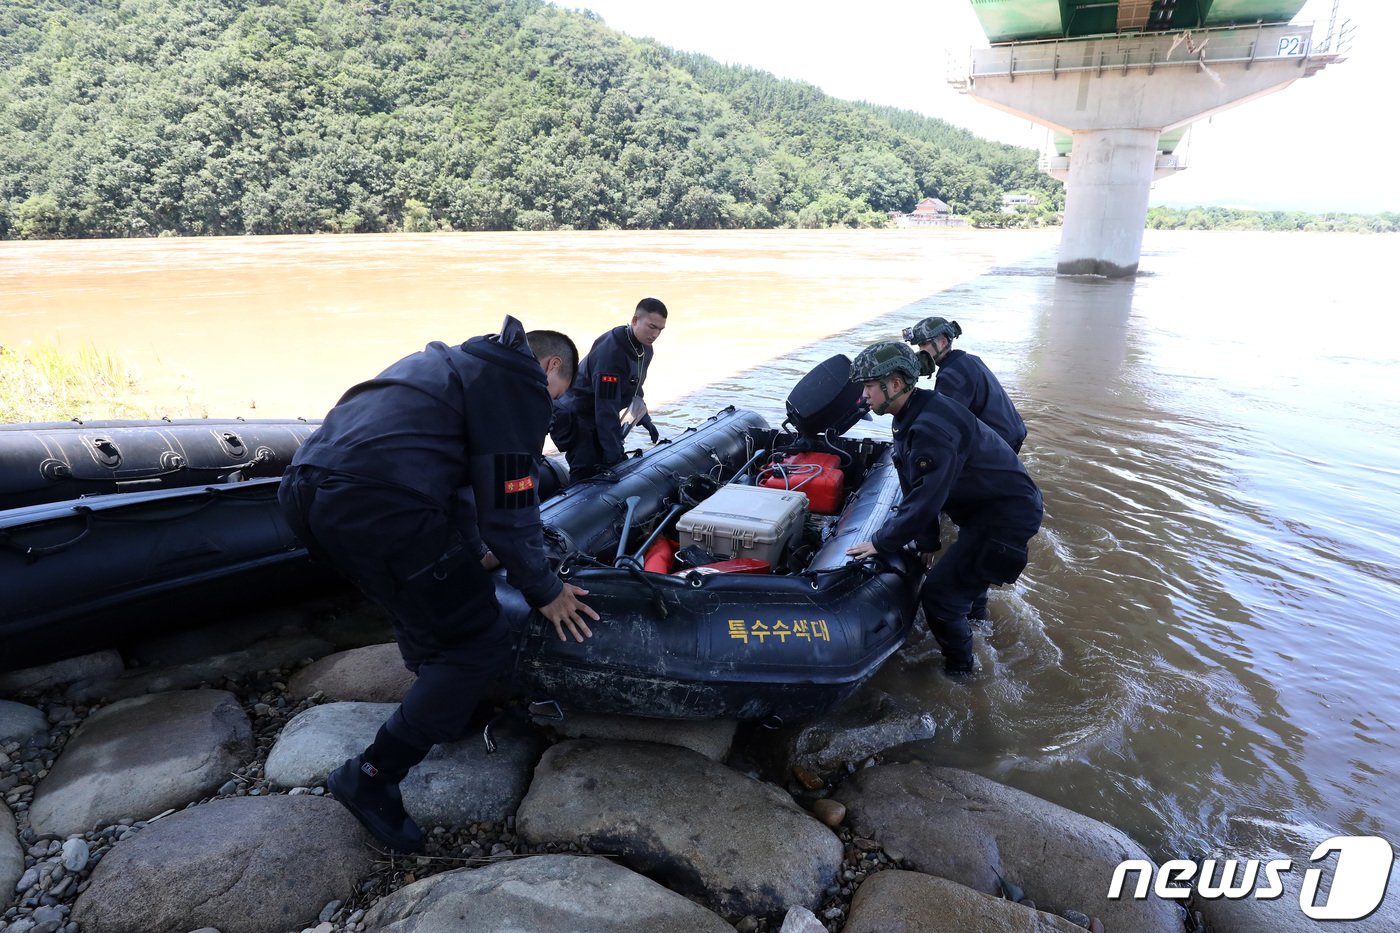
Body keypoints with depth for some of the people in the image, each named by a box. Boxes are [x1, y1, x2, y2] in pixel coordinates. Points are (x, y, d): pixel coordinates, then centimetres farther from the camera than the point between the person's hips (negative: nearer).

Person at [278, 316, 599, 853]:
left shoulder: (458, 362, 29)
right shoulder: (522, 380, 1)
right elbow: (509, 502, -4)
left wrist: (474, 552, 42)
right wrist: (543, 590, 9)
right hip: (379, 507, -10)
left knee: (425, 612, 32)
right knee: (478, 646, 4)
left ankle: (448, 713, 47)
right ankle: (372, 777, 11)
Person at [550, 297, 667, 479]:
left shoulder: (645, 350, -1)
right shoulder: (610, 352, -30)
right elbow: (606, 409, -32)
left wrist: (644, 420, 13)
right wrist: (614, 453, -32)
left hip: (599, 417, 9)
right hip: (574, 417, -9)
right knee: (587, 471, -17)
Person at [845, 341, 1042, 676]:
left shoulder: (932, 428, -30)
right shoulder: (914, 417, 4)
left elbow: (925, 498, -30)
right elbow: (917, 488, 7)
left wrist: (881, 542, -19)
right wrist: (927, 541, 7)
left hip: (1006, 517, -10)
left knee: (938, 594, -8)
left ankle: (961, 671, 13)